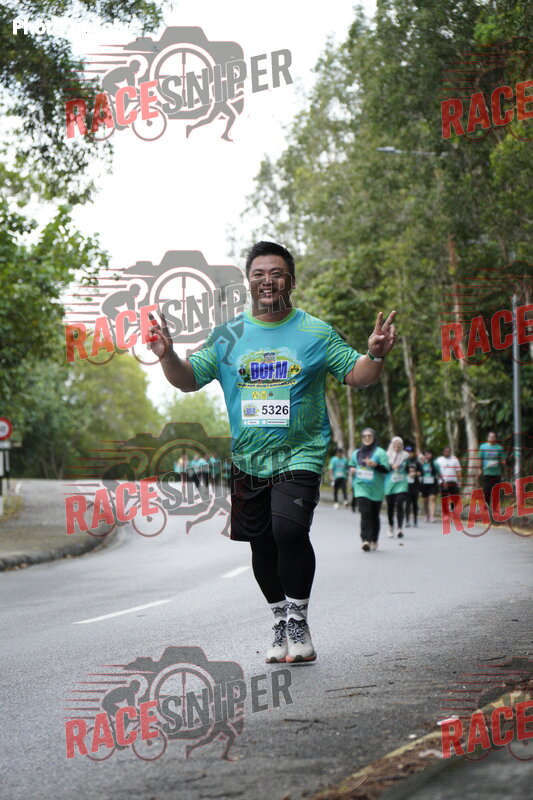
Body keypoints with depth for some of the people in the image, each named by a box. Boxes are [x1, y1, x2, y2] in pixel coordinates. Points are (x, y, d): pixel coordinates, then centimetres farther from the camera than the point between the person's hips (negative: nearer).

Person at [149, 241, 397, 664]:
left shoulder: (316, 332, 1)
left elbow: (358, 376, 2)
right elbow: (189, 379, 8)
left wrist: (375, 356, -20)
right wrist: (167, 355, -11)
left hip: (300, 454, -4)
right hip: (248, 459, 4)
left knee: (289, 530, -22)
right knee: (262, 544, 8)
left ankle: (298, 620, -6)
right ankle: (281, 620, 26)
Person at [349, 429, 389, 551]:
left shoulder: (380, 452, 1)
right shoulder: (356, 453, 15)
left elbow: (386, 469, -5)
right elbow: (352, 466, 29)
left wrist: (375, 465, -21)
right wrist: (352, 470, 6)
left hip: (376, 489, -2)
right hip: (361, 487, 2)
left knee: (374, 515, 6)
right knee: (365, 513, -15)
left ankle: (374, 540, 21)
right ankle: (366, 540, -23)